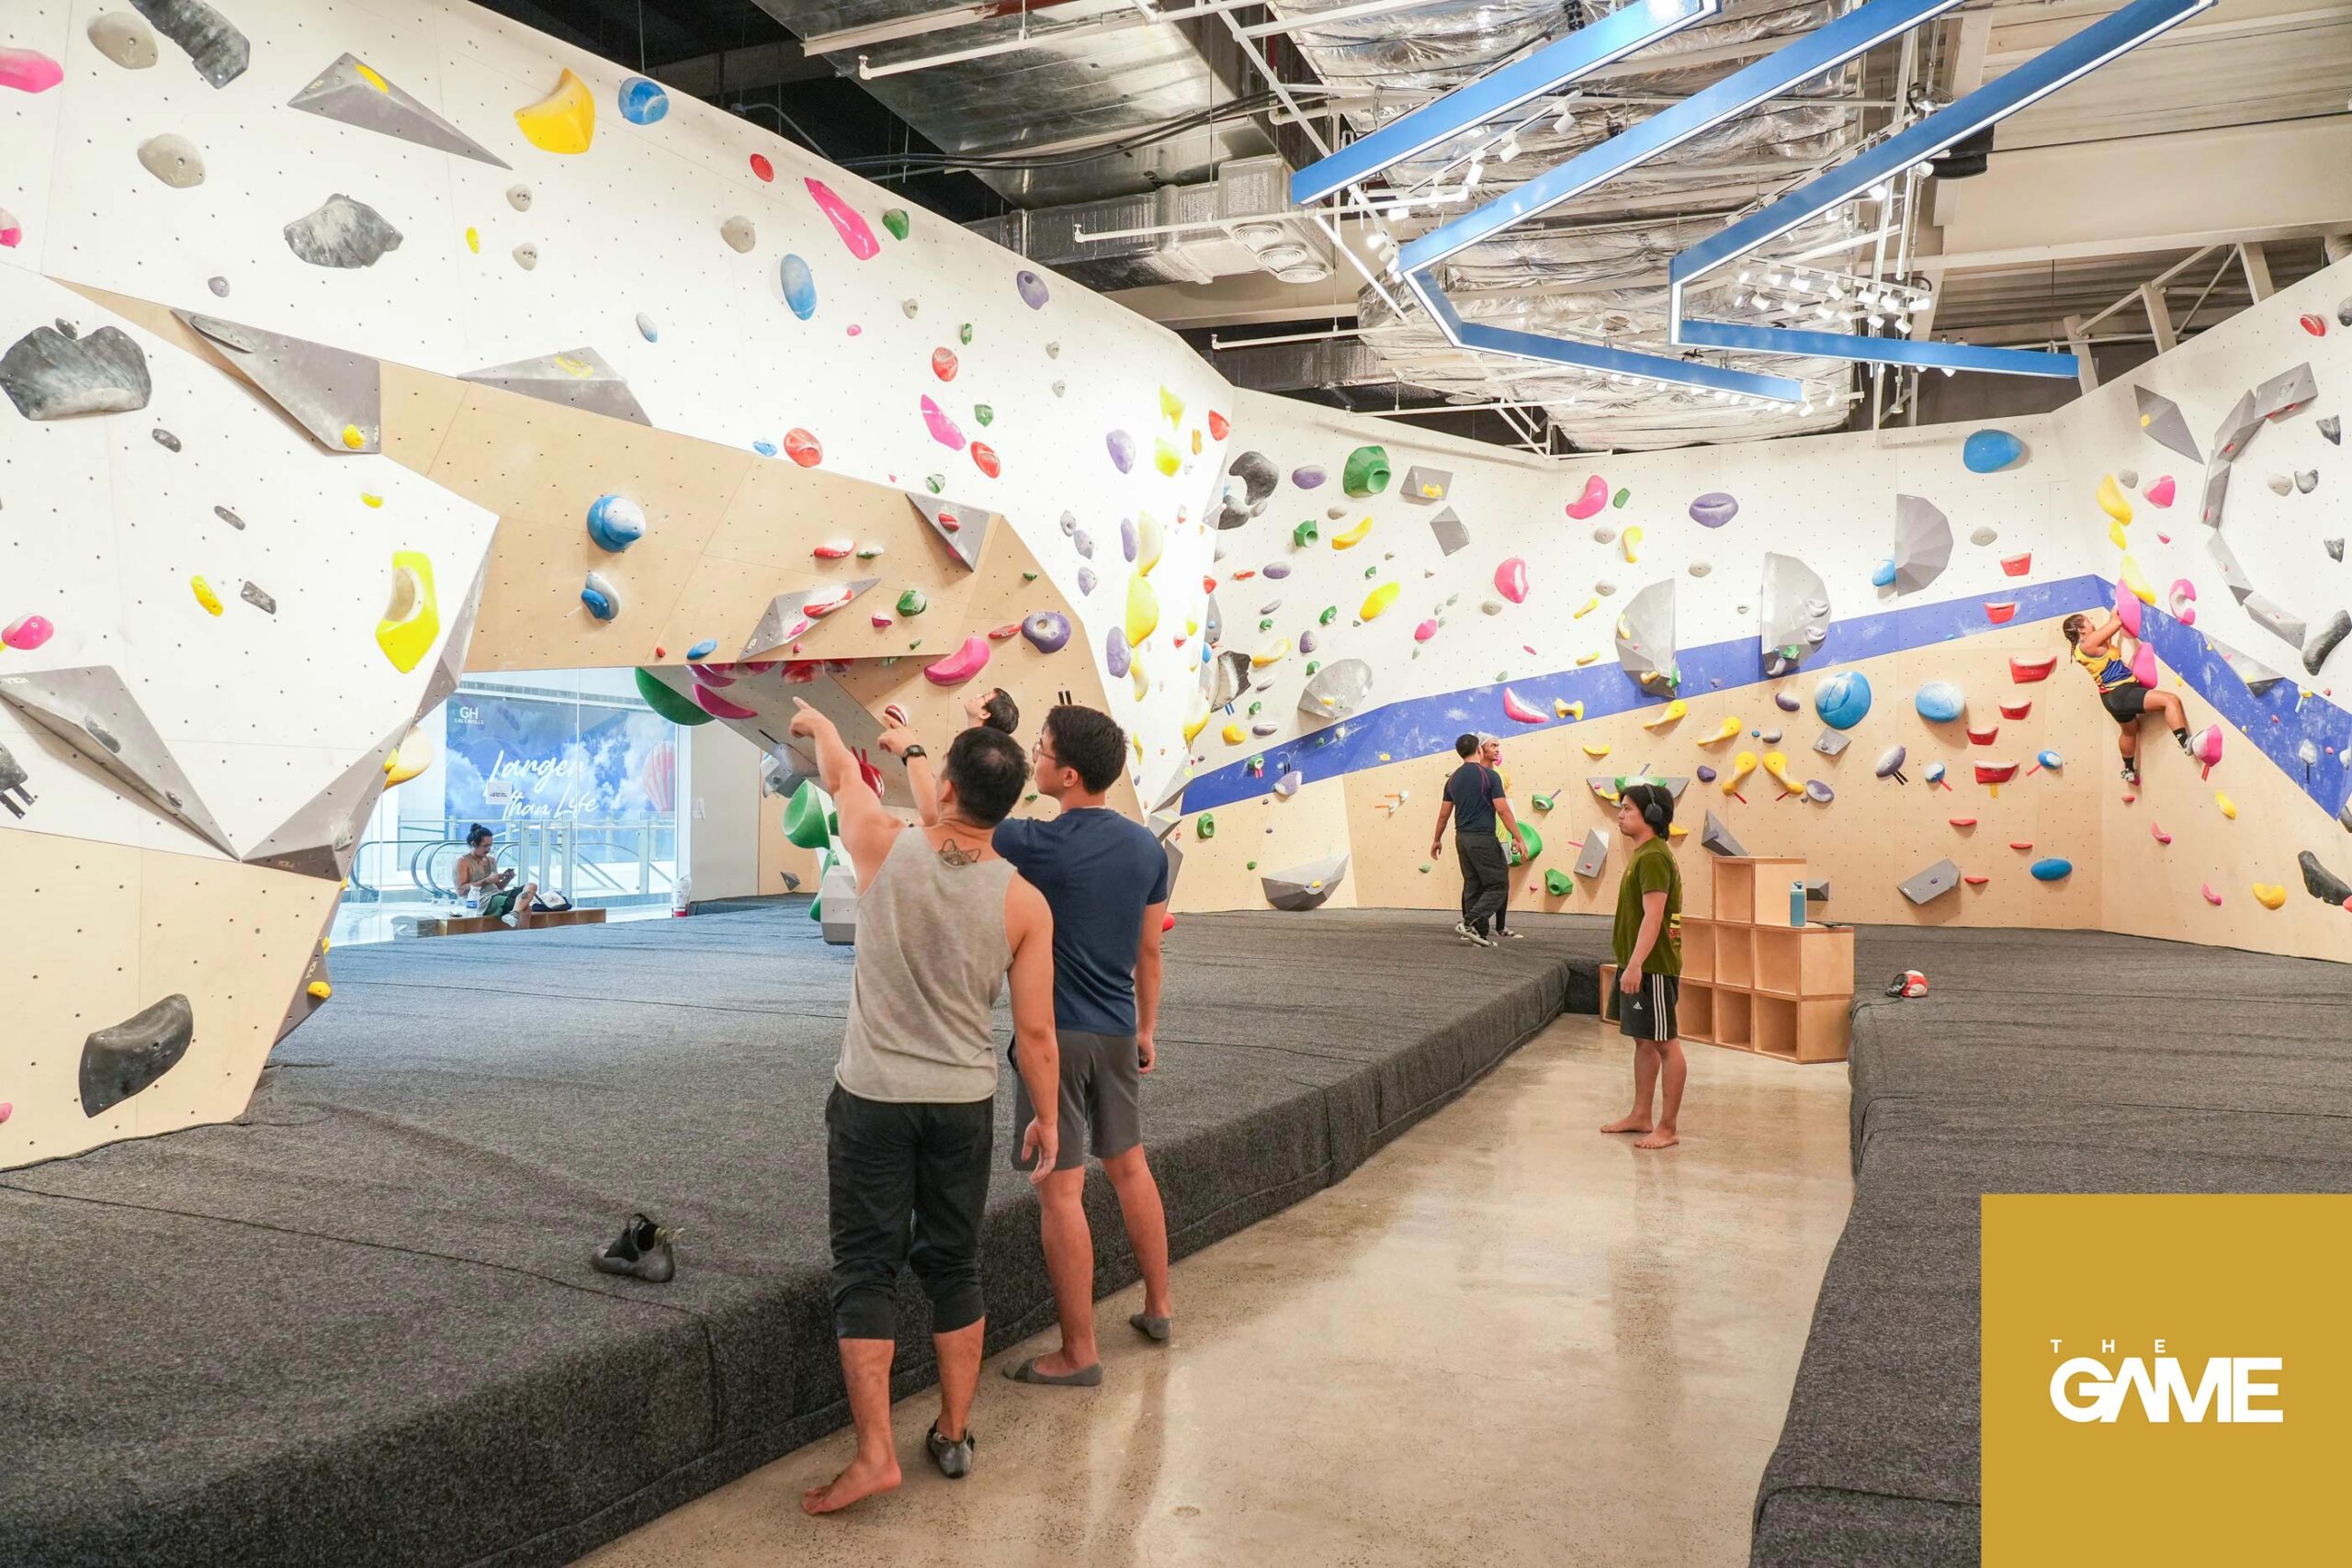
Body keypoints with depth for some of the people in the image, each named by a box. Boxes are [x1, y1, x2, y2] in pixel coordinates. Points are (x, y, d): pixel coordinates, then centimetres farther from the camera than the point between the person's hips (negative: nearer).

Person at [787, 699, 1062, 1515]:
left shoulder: (887, 850, -11)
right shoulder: (1025, 903, -9)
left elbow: (840, 778, 11)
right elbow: (1035, 1031, -5)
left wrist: (819, 723, 32)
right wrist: (1048, 1117, 9)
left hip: (873, 1099, -2)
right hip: (964, 1105, 2)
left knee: (866, 1272, 6)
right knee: (954, 1270, 16)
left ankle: (875, 1454, 4)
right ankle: (953, 1437, 26)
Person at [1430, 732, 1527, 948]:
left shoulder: (1453, 779, 9)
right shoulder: (1489, 775, -9)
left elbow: (1444, 814, 14)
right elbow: (1503, 810, -13)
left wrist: (1437, 839, 26)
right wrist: (1519, 839, -10)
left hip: (1462, 839, 7)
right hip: (1483, 838, -7)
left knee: (1473, 887, 11)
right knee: (1498, 885, -2)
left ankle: (1478, 933, 10)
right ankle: (1469, 923, -15)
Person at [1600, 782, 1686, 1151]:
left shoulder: (1653, 858, -18)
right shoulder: (1642, 854, 14)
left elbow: (1653, 915, -25)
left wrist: (1636, 964, -29)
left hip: (1652, 966, -11)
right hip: (1638, 964, 11)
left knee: (1665, 1043, -3)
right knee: (1642, 1040, 16)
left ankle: (1669, 1127, 3)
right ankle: (1640, 1116, 25)